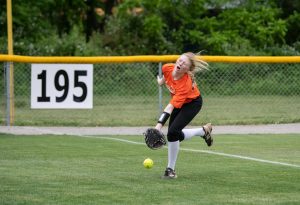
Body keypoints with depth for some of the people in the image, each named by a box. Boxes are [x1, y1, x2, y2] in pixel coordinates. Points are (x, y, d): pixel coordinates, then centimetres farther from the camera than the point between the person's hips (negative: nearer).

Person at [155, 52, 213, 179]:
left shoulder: (186, 84, -41)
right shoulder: (167, 68, -26)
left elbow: (171, 107, -46)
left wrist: (160, 124, -53)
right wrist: (162, 81, 21)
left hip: (192, 103, -7)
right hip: (179, 103, 7)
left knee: (173, 133, -22)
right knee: (175, 135, 8)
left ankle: (170, 169, -2)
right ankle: (204, 131, 34)